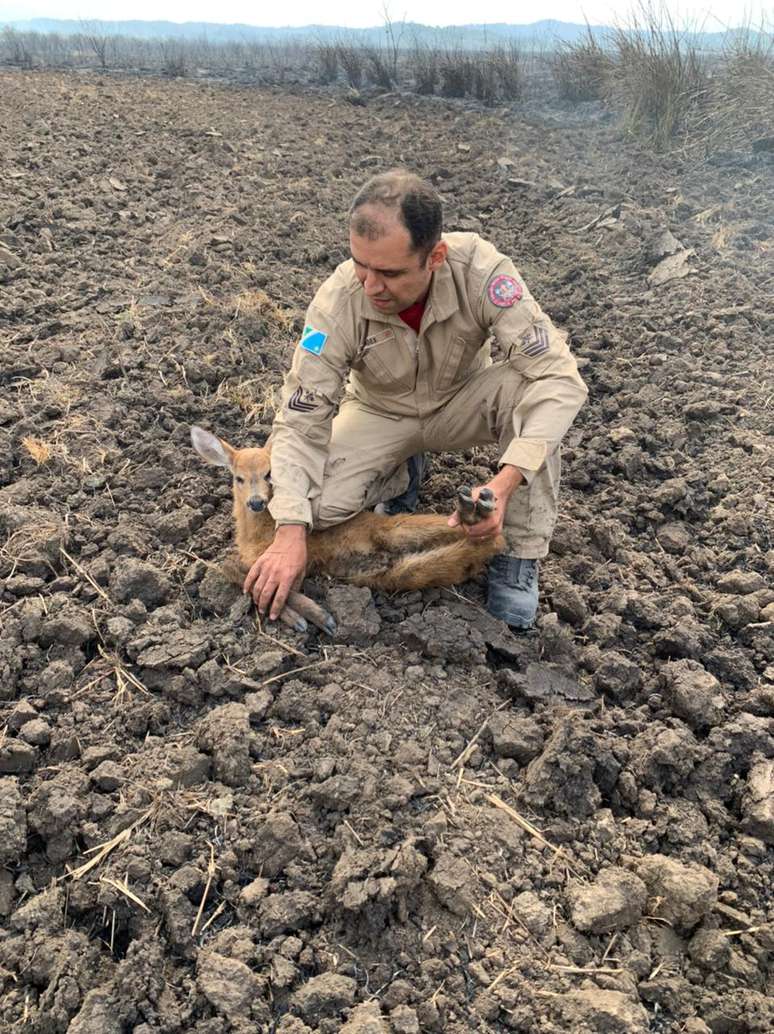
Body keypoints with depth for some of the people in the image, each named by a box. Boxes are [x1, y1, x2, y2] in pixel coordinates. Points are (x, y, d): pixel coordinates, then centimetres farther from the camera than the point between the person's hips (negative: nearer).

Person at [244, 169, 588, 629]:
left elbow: (559, 377, -35)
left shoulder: (480, 269, -32)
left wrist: (504, 483, -48)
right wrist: (291, 532, -36)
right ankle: (403, 475, 10)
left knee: (527, 384, -33)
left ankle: (519, 557, -17)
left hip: (461, 402, 0)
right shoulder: (339, 299, -29)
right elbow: (302, 420, -24)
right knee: (319, 503, -26)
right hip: (382, 414, 1)